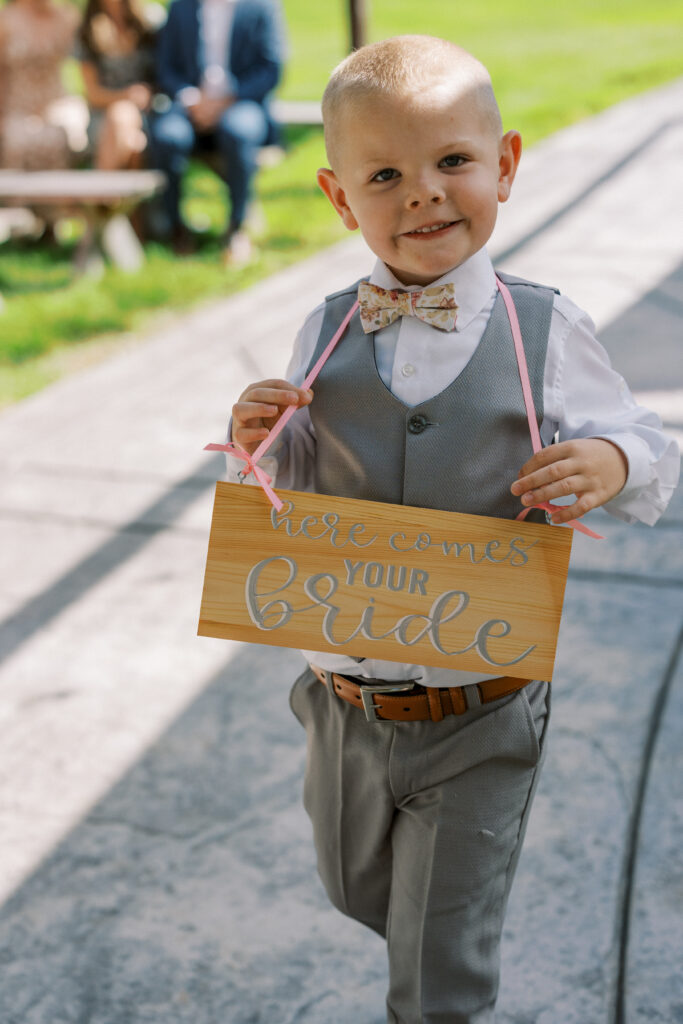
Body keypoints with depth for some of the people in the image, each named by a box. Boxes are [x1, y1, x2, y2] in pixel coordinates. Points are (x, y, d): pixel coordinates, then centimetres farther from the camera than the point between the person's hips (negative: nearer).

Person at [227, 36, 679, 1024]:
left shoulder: (546, 331, -12)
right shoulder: (326, 335, -6)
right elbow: (291, 499, 4)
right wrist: (258, 448, -17)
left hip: (479, 718, -3)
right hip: (345, 706, 4)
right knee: (358, 893, 29)